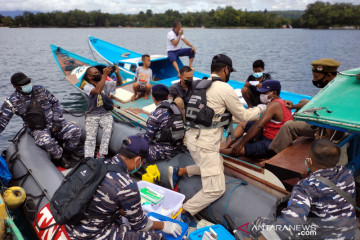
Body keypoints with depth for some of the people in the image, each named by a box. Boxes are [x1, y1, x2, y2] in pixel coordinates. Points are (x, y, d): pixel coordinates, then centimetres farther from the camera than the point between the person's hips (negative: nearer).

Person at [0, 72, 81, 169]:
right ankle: (59, 157, -7)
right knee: (46, 141, -38)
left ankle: (68, 152, 9)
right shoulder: (12, 102, -5)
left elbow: (55, 103, 11)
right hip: (38, 129, -3)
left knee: (76, 131, -18)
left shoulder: (40, 89, 4)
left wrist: (57, 120, -1)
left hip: (54, 123, 3)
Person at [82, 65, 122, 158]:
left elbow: (119, 83, 11)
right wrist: (105, 75, -30)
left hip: (105, 114, 2)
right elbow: (97, 91, -31)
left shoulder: (106, 83, 4)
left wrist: (117, 73, -9)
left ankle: (101, 155, -22)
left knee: (108, 130, -25)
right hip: (92, 115, -2)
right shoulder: (87, 87, -10)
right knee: (90, 136, -17)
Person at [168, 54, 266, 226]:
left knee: (218, 166, 27)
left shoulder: (201, 84, 14)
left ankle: (179, 172, 21)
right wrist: (259, 109, 18)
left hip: (194, 137, 9)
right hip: (204, 144, -9)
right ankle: (185, 213, -2)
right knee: (216, 189, -4)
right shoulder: (225, 89, -12)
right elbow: (243, 116, -2)